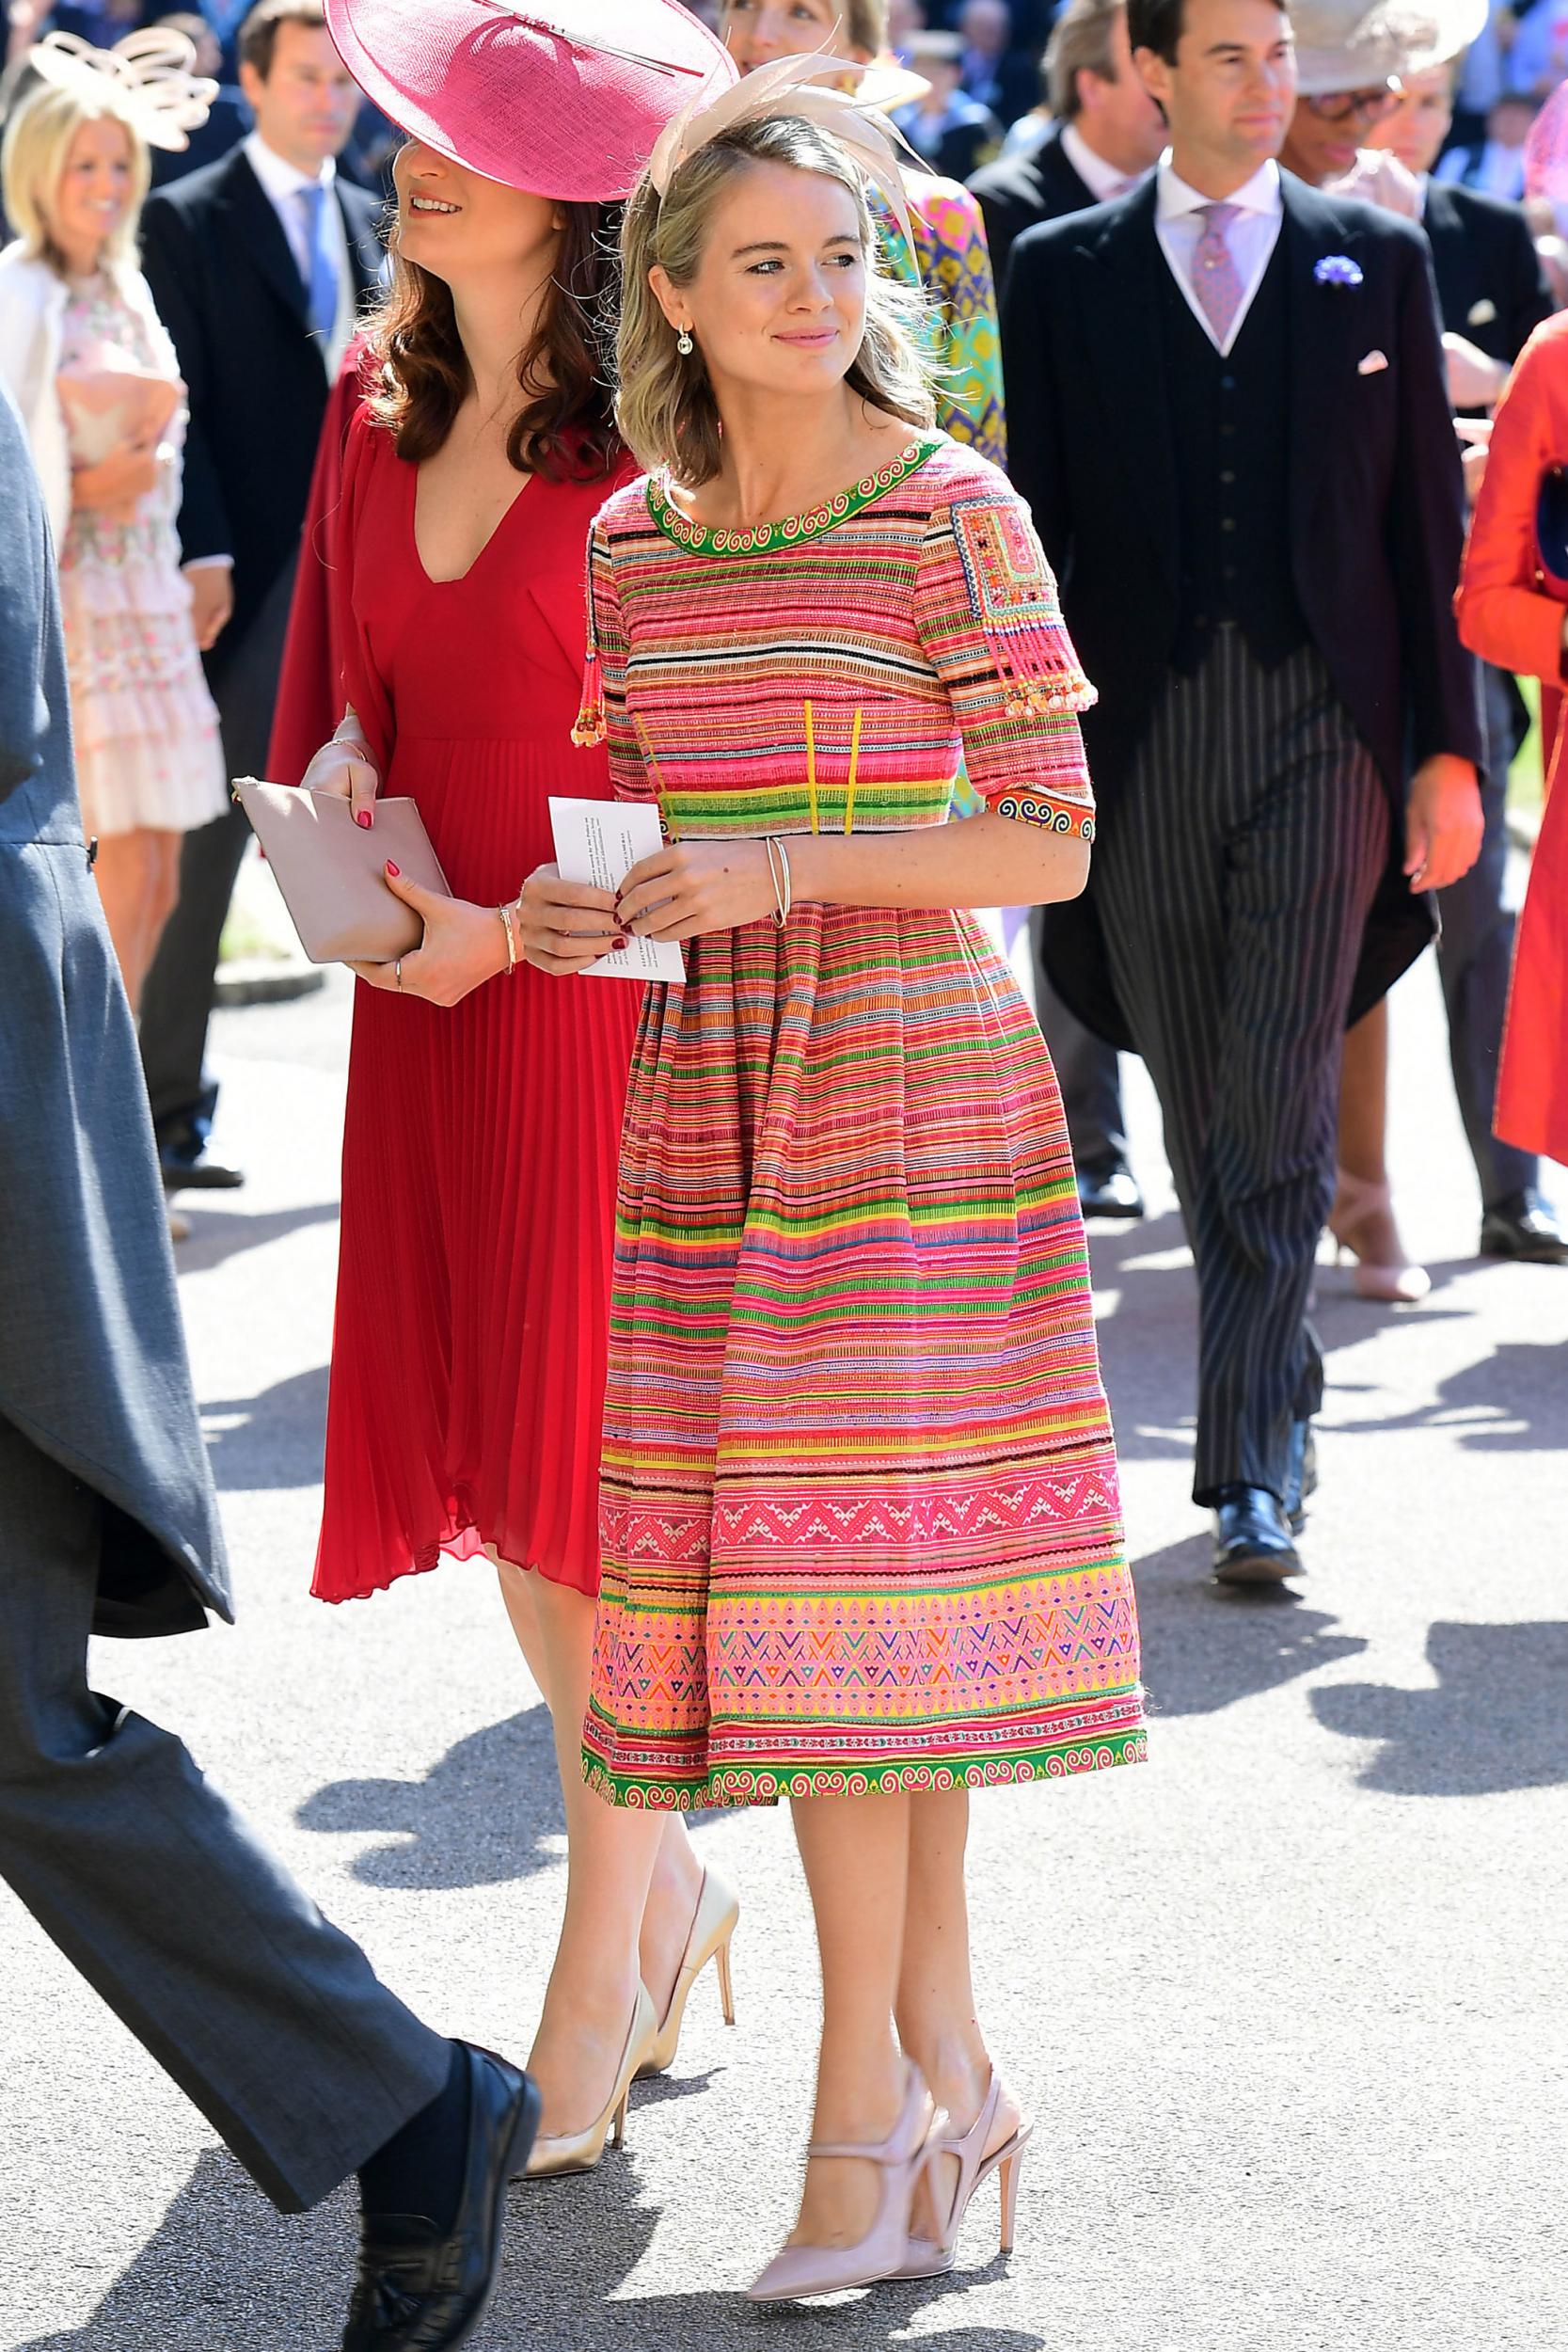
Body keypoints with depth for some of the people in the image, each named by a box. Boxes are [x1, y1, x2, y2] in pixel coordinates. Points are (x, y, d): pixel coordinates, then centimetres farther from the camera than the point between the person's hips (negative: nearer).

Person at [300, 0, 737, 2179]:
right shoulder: (386, 410, 9)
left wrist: (514, 927, -17)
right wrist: (341, 773, -2)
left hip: (609, 998, -7)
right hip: (428, 999, 7)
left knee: (605, 1482, -2)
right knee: (488, 1468, 12)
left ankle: (597, 1989, 8)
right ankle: (667, 1880, 31)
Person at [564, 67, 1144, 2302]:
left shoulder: (952, 516, -6)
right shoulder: (634, 541, 9)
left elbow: (1052, 837, -9)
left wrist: (781, 869, -19)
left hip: (919, 1087, -5)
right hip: (713, 1095, 5)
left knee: (867, 1572, -4)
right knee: (796, 1576, 5)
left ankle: (863, 2107, 5)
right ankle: (945, 2065, 16)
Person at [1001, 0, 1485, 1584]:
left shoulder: (1375, 259, 8)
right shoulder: (1062, 271, 8)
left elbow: (1426, 513, 7)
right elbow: (1033, 517, 8)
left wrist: (1447, 745, 2)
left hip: (1323, 727, -1)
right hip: (1139, 731, 1)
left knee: (1282, 1105, -10)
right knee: (1199, 1108, 9)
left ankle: (1250, 1469, -10)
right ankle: (1278, 1404, 26)